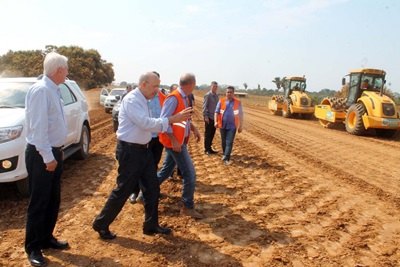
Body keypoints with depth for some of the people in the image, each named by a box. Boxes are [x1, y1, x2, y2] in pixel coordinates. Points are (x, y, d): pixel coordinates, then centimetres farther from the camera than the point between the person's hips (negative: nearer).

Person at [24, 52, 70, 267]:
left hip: (54, 152, 9)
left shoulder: (53, 90, 9)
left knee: (53, 200, 17)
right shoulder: (40, 90, -19)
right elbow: (37, 127, -23)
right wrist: (47, 157, -22)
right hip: (41, 154, -9)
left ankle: (46, 238, 33)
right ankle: (33, 248, 18)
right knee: (39, 202, 3)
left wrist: (55, 153, 14)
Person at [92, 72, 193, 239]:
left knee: (152, 187, 11)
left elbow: (147, 124, 10)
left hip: (142, 149, 9)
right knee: (124, 190, 1)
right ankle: (101, 224, 21)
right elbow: (145, 123, -27)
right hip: (129, 150, -9)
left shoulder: (143, 100, 11)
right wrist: (172, 119, -26)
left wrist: (173, 121, 3)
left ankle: (151, 225, 25)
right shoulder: (132, 99, -18)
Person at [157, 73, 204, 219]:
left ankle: (146, 194, 32)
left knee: (166, 171, 18)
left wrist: (194, 128, 13)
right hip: (175, 142, -10)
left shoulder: (184, 98, 10)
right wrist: (174, 140, -24)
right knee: (189, 173, -4)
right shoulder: (174, 98, -20)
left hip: (179, 141, 10)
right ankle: (187, 207, 10)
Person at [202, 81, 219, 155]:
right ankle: (207, 149, 9)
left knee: (212, 133, 11)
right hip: (209, 118, -7)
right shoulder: (207, 95, -9)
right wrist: (206, 116, -17)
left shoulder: (216, 96, 13)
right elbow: (204, 106, -12)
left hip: (215, 117, 7)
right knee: (207, 134, 1)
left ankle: (209, 148, 21)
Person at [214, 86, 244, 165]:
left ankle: (226, 158, -8)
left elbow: (240, 115, 4)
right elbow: (216, 112, 3)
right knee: (223, 141, 14)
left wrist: (240, 126, 4)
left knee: (229, 142, -8)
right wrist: (216, 121, -12)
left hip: (232, 126, -2)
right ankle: (225, 154, 34)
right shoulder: (221, 101, 0)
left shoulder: (238, 102, -2)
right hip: (223, 125, 2)